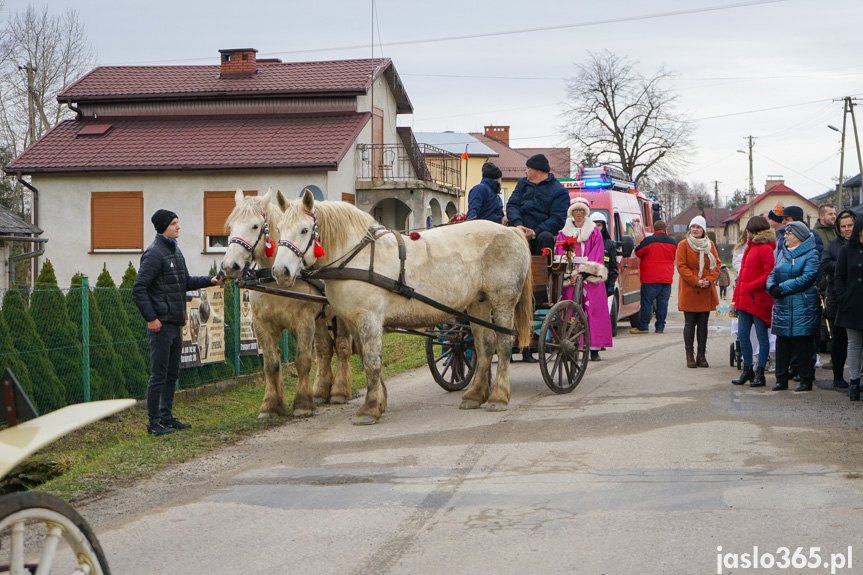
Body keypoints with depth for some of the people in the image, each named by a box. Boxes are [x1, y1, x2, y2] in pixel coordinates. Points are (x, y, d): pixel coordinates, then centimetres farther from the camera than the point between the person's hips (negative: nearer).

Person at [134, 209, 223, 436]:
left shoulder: (175, 250, 14)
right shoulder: (154, 253, -13)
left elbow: (186, 282, 22)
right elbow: (139, 289, -16)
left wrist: (210, 281, 8)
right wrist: (151, 318, -18)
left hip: (176, 323, 9)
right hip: (161, 324, -9)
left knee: (172, 374, 15)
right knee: (159, 375, -5)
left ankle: (167, 417, 23)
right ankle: (153, 422, 2)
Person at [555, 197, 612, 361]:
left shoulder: (595, 232, 12)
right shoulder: (563, 233, 14)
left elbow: (598, 255, 4)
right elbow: (559, 254, 6)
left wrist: (585, 269, -10)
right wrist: (570, 272, -10)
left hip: (590, 278, -1)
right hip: (569, 277, 1)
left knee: (593, 309, -6)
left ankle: (594, 350, -5)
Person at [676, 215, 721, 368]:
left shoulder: (710, 245, 10)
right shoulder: (683, 245, -2)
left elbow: (716, 264, 9)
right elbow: (681, 266, -8)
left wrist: (709, 280, -9)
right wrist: (696, 281, -16)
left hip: (706, 292, 4)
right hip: (689, 291, -3)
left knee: (703, 324, 6)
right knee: (690, 324, 0)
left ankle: (702, 355, 11)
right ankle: (689, 355, 5)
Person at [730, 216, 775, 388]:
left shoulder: (765, 249, -11)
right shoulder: (750, 246, 17)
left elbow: (769, 275, -18)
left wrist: (750, 287, -16)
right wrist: (736, 297, 15)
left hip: (759, 299, -9)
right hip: (745, 300, 9)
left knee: (762, 337, 0)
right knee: (742, 336, 9)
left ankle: (760, 373, 5)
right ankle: (747, 370, 19)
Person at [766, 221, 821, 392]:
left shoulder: (811, 255, -5)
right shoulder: (782, 253, 16)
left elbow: (807, 278, -15)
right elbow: (772, 274, 15)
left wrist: (782, 288, -16)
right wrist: (772, 288, -8)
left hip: (802, 307, -6)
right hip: (782, 306, 6)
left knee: (803, 343, -4)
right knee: (782, 342, 8)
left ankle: (806, 380, 4)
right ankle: (781, 379, 15)